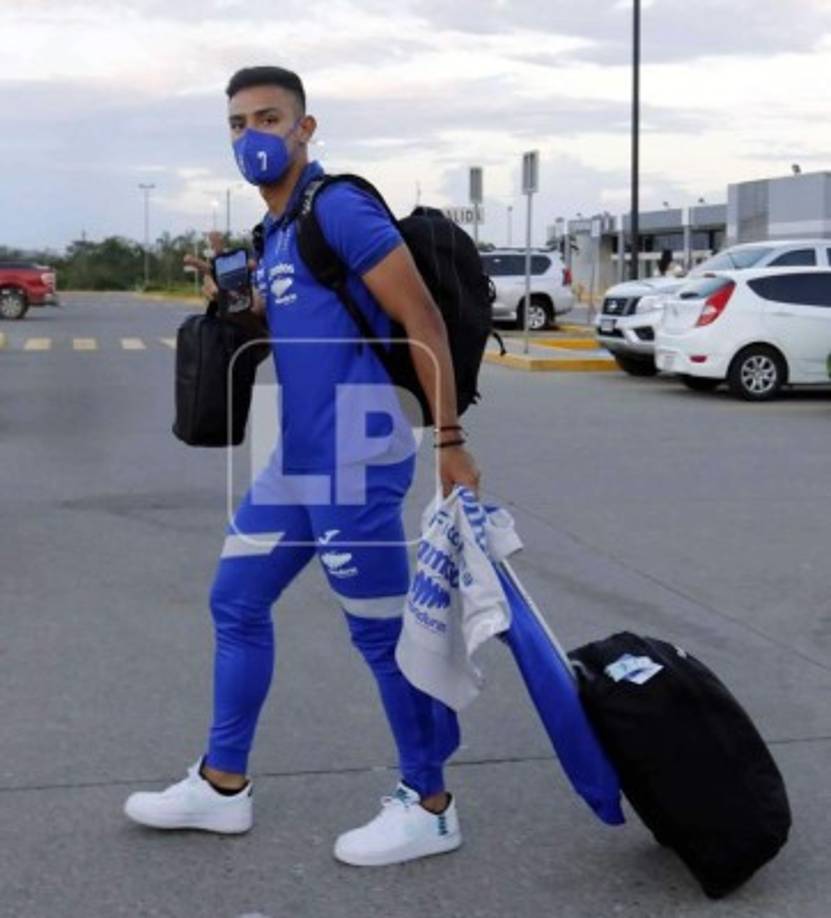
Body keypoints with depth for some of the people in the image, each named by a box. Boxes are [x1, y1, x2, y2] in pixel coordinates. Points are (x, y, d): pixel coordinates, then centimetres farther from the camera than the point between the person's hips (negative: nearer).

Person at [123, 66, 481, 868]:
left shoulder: (339, 209, -12)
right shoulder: (271, 233, 16)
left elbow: (422, 321, -16)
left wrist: (449, 441, -18)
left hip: (354, 463, -10)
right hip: (294, 461, 10)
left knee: (381, 632, 0)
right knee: (236, 602, 15)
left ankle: (428, 806, 15)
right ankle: (222, 784, 28)